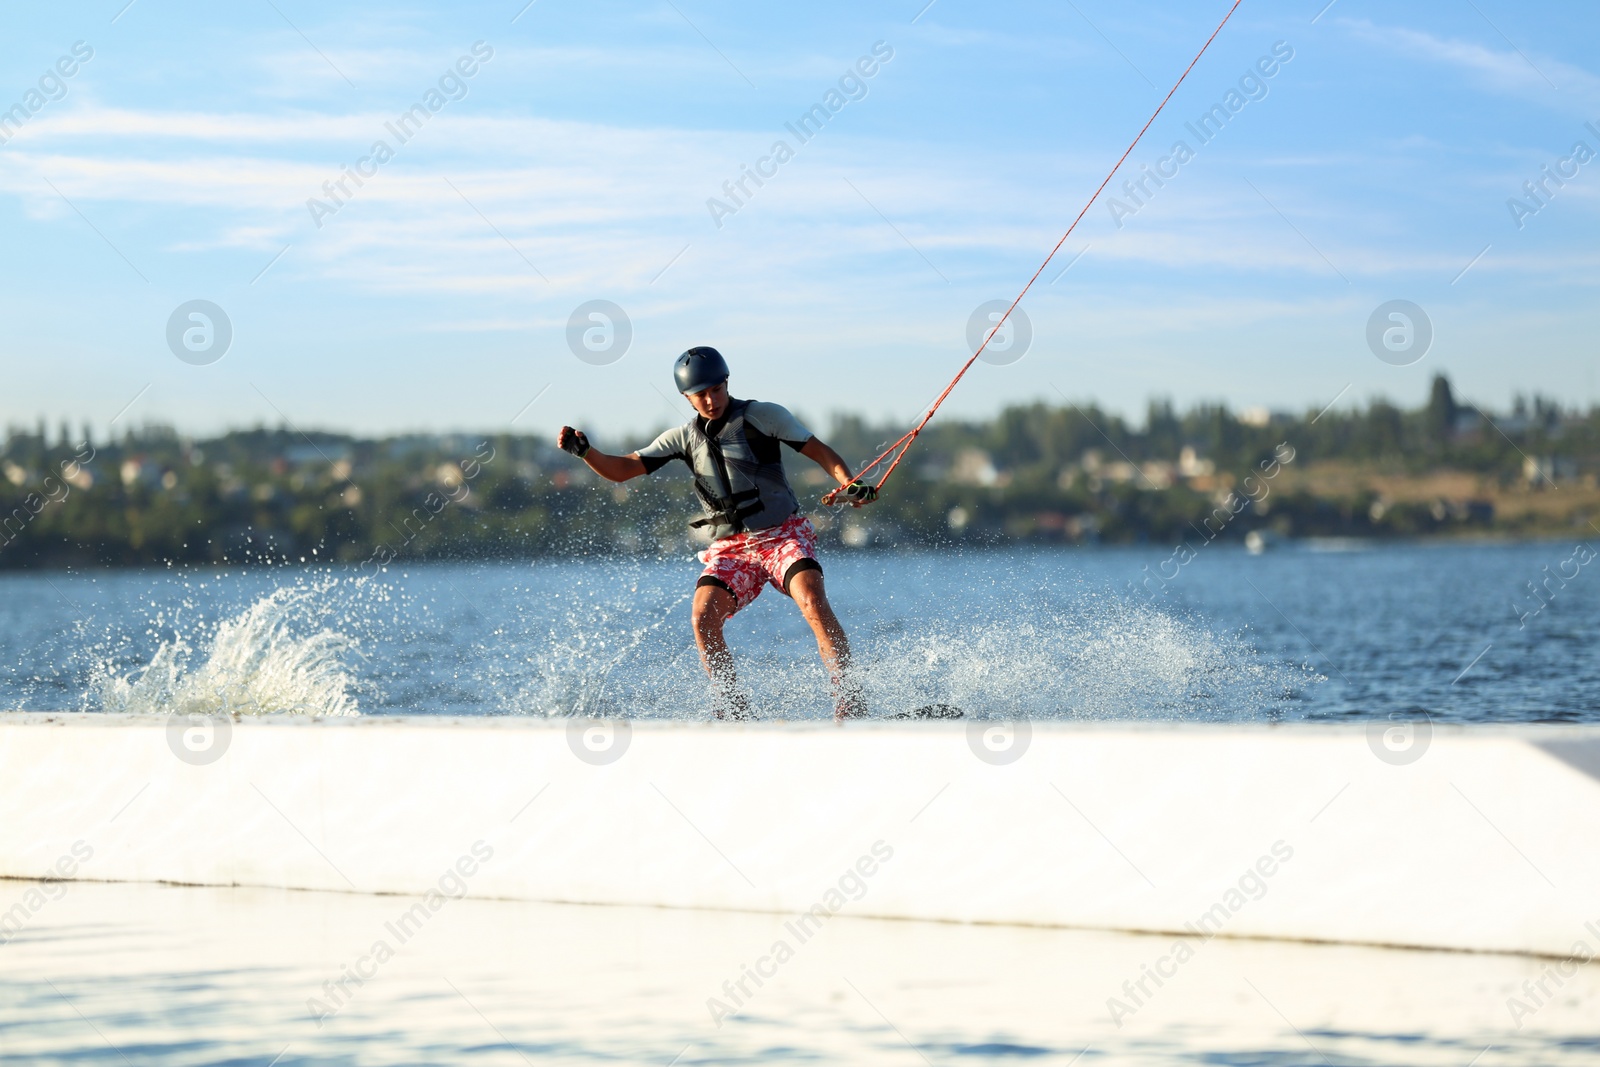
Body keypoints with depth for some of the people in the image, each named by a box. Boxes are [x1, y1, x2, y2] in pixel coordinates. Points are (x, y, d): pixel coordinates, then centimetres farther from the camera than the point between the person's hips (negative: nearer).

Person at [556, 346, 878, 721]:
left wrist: (850, 484, -19)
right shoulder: (684, 437, 8)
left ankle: (849, 701, -24)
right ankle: (735, 714, -12)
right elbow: (621, 470, 7)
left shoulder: (762, 415, -1)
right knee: (704, 618, -21)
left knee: (813, 603, -28)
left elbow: (820, 451, -1)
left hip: (783, 534, -3)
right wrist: (584, 452, -12)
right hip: (730, 548, 3)